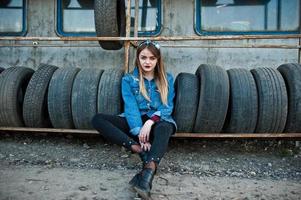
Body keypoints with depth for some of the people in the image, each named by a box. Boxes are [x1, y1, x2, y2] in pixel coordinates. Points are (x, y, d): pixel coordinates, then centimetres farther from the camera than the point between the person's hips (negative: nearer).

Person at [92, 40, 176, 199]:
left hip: (158, 121, -1)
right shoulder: (128, 79, 4)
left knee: (164, 128, -39)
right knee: (97, 119, -22)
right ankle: (140, 150, -34)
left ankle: (147, 173, -57)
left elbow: (167, 106, -3)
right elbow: (131, 107, -9)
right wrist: (140, 133, -25)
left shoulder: (167, 79, 7)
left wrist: (150, 122, -23)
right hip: (135, 121, 2)